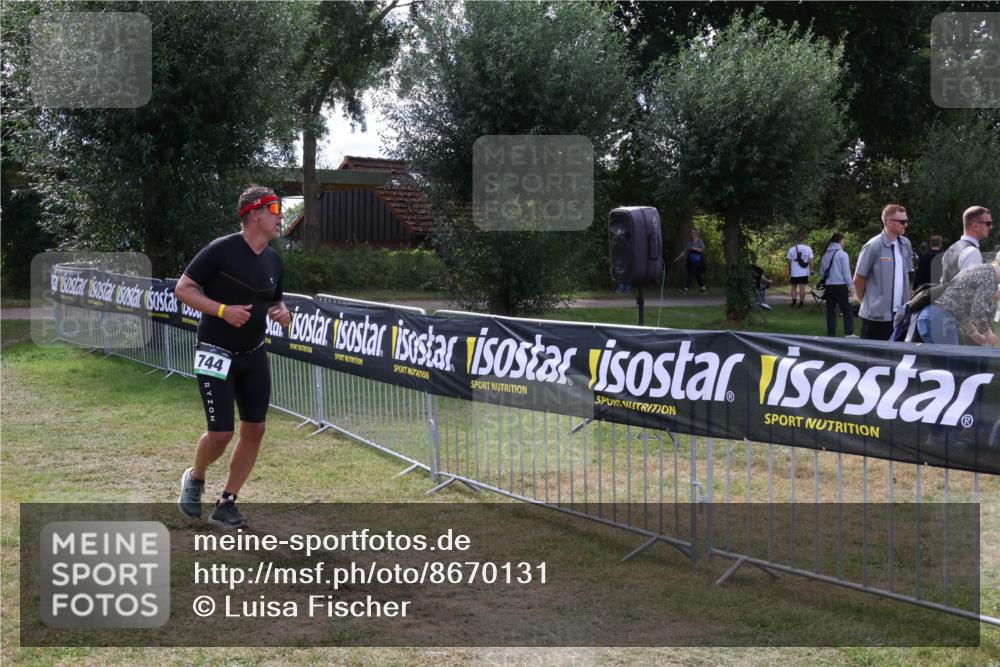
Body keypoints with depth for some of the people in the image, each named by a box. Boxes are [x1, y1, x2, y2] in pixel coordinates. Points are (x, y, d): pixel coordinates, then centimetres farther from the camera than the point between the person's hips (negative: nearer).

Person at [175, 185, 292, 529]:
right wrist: (223, 310, -24)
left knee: (254, 430, 2)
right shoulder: (221, 249, -15)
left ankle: (226, 505, 15)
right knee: (221, 433, -9)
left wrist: (280, 312, -3)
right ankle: (195, 478, 25)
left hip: (253, 355, 7)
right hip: (216, 355, -7)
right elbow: (183, 288, -13)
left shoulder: (274, 261, 6)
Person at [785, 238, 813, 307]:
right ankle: (801, 303, 5)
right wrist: (811, 270, 1)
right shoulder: (808, 249, 2)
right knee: (802, 288, 3)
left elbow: (789, 262, 5)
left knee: (793, 287, 12)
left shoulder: (791, 249, 3)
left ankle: (793, 302, 3)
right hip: (804, 273, 0)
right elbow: (810, 261, -4)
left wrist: (789, 271, 15)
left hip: (794, 273, 0)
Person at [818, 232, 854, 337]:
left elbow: (821, 271, 14)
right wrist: (851, 285, -6)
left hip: (828, 285, 5)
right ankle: (849, 334, -7)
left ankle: (831, 334, 9)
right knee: (847, 310, 0)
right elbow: (846, 271, -10)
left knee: (830, 311, 10)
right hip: (840, 285, -5)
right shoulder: (842, 254, -8)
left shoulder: (826, 254, 9)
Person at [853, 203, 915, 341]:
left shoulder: (905, 244, 7)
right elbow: (858, 280, -6)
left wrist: (906, 302, 15)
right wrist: (867, 302, 4)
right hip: (877, 315, -6)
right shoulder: (873, 246, -12)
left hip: (900, 314, 6)